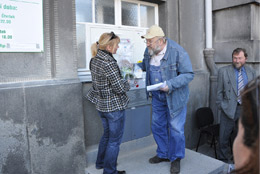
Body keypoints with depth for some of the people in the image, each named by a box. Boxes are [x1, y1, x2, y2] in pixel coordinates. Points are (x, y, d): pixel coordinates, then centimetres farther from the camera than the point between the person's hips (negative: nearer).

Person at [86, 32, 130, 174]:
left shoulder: (94, 59, 4)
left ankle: (100, 162, 42)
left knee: (107, 134, 26)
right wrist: (127, 83, -2)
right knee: (115, 139, 8)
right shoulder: (109, 62, -23)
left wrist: (121, 79, 9)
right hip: (114, 106, -9)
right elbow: (119, 88, -22)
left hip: (101, 104, 9)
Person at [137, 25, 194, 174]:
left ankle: (176, 158, 26)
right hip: (157, 97, 6)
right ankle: (163, 154, 38)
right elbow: (145, 65, 18)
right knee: (158, 126, 16)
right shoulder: (149, 51, -1)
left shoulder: (178, 52, -21)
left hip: (175, 97, -6)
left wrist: (170, 85, -32)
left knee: (175, 129, 3)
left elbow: (188, 74, -20)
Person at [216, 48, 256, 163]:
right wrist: (221, 106, -5)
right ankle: (224, 160, 23)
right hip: (229, 109, -3)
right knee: (224, 137, 4)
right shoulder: (223, 71, -1)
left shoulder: (251, 72, 8)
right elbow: (219, 91, -1)